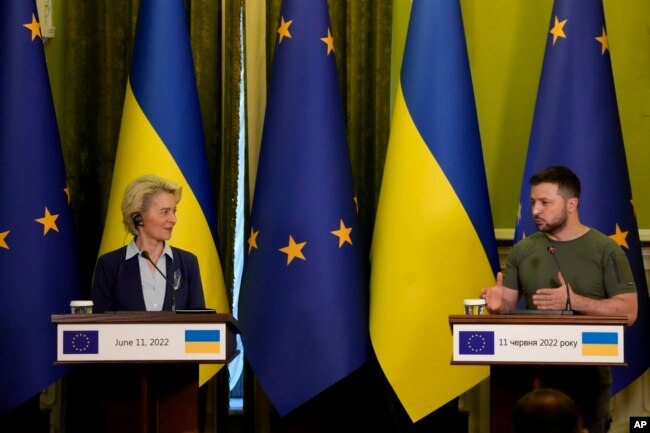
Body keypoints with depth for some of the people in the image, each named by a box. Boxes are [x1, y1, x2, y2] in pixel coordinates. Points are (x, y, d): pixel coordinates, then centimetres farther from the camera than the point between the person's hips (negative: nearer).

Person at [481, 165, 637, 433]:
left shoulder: (605, 250, -4)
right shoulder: (523, 251, 8)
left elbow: (628, 312, -10)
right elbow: (509, 305, 11)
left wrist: (574, 302, -21)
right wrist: (498, 304, -13)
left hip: (588, 377, -3)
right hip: (534, 373, 3)